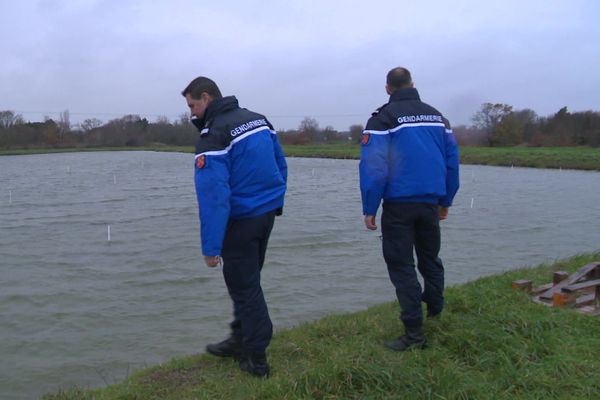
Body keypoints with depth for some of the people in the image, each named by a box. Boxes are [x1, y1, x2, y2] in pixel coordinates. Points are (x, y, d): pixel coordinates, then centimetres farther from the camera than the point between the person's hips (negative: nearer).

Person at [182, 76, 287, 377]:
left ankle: (256, 358, 13)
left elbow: (213, 197, -24)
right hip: (267, 214, 8)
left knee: (244, 287, 4)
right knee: (247, 280, 20)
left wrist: (210, 247, -22)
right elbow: (281, 164, 13)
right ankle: (241, 340, 33)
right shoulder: (258, 119, 8)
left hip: (240, 221, -8)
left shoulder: (213, 136, -18)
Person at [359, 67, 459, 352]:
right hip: (431, 202, 6)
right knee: (430, 258, 23)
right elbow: (452, 160, 11)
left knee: (401, 265, 2)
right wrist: (446, 201, 18)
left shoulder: (384, 118, -7)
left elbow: (373, 167, -16)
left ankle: (414, 333, 3)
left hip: (399, 205, -5)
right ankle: (435, 310, 39)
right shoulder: (436, 116, 11)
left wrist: (369, 209, -11)